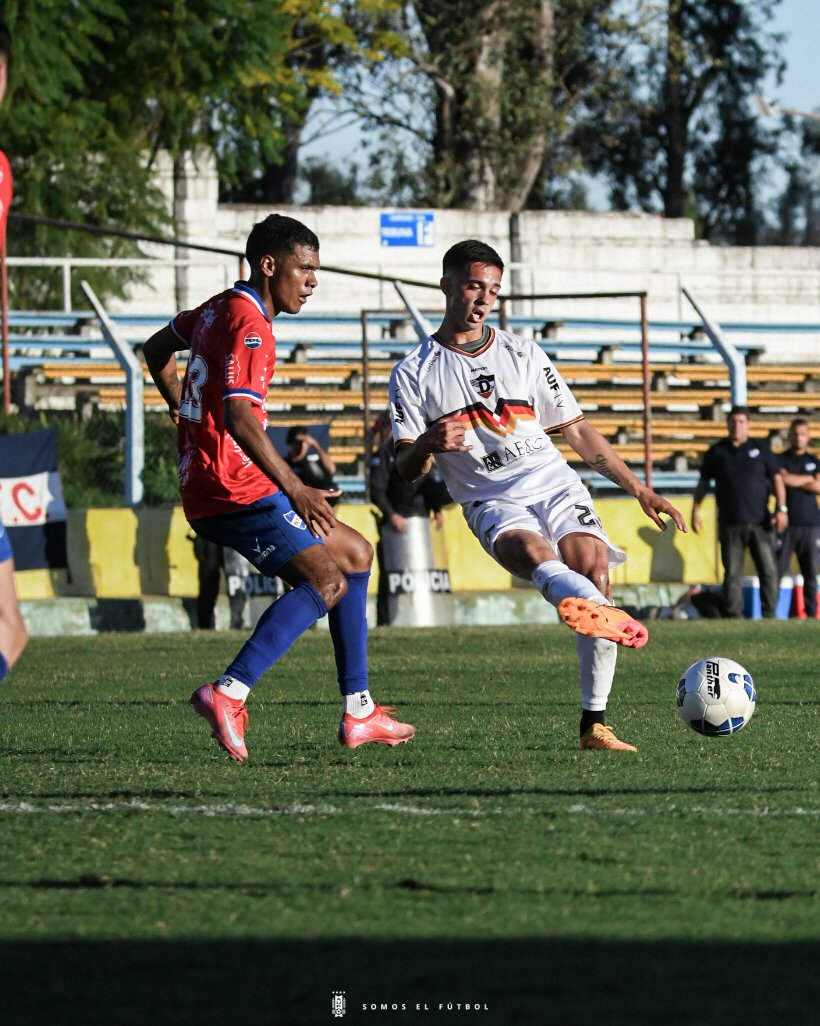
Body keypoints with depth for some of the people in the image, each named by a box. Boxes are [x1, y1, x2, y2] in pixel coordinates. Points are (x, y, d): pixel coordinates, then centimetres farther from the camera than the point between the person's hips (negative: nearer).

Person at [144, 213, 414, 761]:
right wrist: (294, 488, -33)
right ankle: (229, 694, -31)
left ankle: (358, 712, 12)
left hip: (208, 489, 10)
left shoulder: (221, 309, 15)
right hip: (235, 490, -10)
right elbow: (238, 416, -29)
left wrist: (188, 414, 39)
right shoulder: (249, 326, -16)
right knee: (326, 582, -20)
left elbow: (158, 348, 33)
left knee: (355, 553, 16)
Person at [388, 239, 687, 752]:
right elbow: (407, 469, 4)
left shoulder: (521, 353, 13)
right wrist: (428, 444, -20)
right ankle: (604, 614, -73)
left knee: (592, 564, -23)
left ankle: (595, 722, -19)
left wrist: (639, 489, 12)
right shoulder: (415, 373, 7)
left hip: (555, 484, 3)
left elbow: (577, 429, 17)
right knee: (530, 547, -37)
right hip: (492, 501, -3)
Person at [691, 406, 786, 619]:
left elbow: (776, 479, 6)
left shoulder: (760, 450, 7)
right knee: (732, 573, -1)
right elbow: (702, 483, 14)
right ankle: (734, 616, 2)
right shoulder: (716, 452, 8)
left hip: (759, 522, 0)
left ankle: (769, 615, 1)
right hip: (730, 525, 0)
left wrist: (781, 509, -5)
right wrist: (695, 511, 7)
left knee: (768, 571, -4)